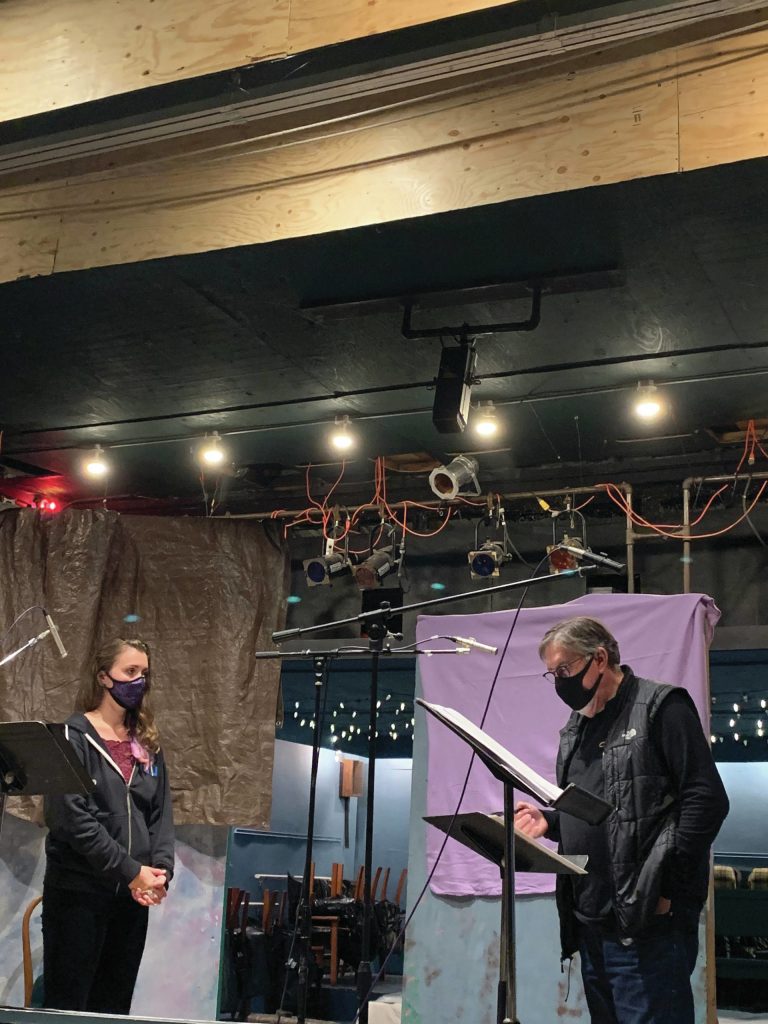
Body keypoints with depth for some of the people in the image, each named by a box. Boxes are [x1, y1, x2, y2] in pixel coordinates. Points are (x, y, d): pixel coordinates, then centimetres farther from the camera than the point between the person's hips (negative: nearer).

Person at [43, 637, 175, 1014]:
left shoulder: (147, 745, 12)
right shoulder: (74, 737, -7)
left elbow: (162, 814, 9)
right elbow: (72, 818, -17)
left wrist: (161, 870, -9)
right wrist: (131, 871, -17)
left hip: (133, 895, 6)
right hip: (78, 892, -6)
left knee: (114, 1005, 11)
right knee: (67, 1004, 0)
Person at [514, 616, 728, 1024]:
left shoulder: (661, 707, -6)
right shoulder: (576, 727, 19)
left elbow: (706, 800, -13)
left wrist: (664, 887, -17)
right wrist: (549, 820, 7)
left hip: (648, 925, -8)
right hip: (592, 924, 8)